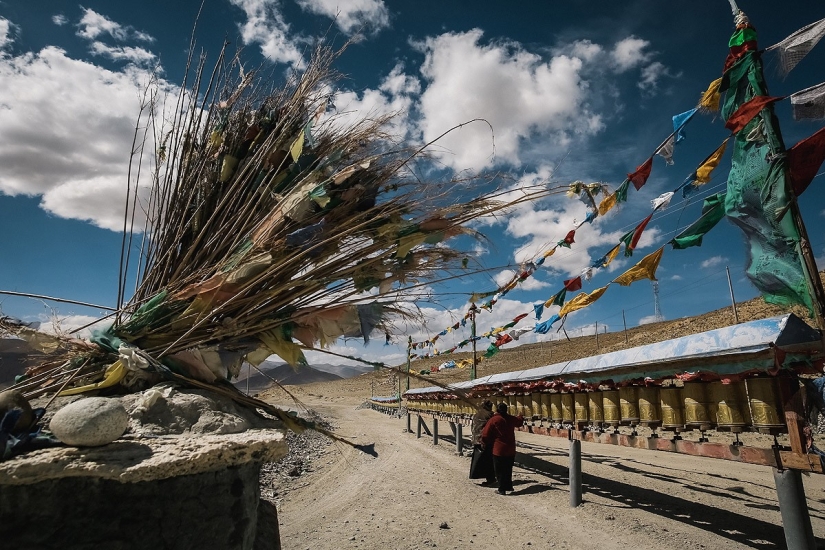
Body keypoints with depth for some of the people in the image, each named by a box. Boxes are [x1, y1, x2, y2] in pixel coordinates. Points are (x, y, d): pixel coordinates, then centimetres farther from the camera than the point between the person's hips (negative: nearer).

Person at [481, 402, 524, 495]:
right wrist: (520, 417, 48)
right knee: (508, 469, 19)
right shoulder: (511, 419, 1)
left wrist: (485, 444, 8)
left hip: (498, 449, -5)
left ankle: (502, 489, 5)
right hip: (510, 449, 5)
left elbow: (485, 435, -11)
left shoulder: (493, 420, -14)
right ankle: (508, 486, 27)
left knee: (500, 470, 4)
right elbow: (519, 422, 25)